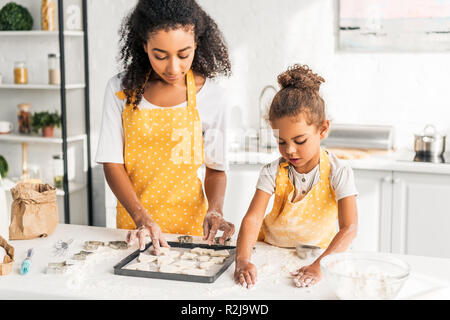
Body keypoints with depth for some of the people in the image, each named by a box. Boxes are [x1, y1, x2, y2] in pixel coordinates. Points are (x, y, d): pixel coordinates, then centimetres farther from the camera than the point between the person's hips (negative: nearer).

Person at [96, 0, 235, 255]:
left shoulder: (212, 97, -8)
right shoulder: (121, 90, -5)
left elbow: (216, 168, 2)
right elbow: (112, 162, -8)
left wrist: (214, 210, -17)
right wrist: (142, 218, -21)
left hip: (188, 222, -1)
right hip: (132, 221, 1)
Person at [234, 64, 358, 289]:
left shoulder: (338, 173, -13)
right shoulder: (274, 172, -8)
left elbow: (349, 228, -22)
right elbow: (252, 218, -19)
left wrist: (319, 266, -37)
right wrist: (242, 260, -36)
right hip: (270, 252, 1)